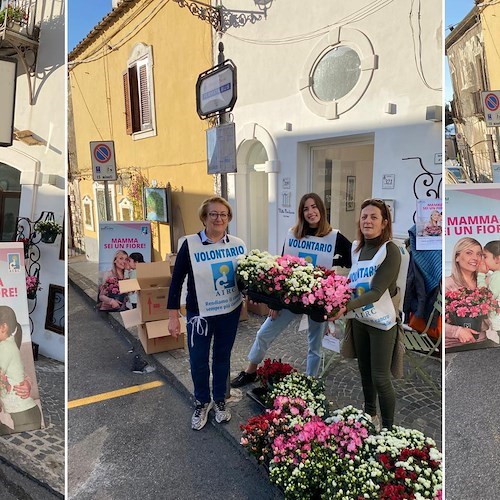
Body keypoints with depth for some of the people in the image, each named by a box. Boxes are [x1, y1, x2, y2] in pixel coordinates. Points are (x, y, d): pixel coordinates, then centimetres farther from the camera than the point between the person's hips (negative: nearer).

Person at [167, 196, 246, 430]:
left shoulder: (238, 245, -5)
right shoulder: (190, 244, -12)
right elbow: (177, 281, -7)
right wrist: (173, 316, -8)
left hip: (230, 312, 2)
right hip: (200, 314, -2)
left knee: (222, 357, 18)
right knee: (198, 361, 10)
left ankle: (219, 400, 40)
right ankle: (202, 402, 36)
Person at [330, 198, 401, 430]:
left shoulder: (391, 251, -18)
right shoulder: (355, 246, -1)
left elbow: (376, 292, -25)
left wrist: (346, 307, -37)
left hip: (382, 322, -5)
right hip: (359, 319, 6)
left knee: (380, 378, 1)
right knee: (364, 370, 18)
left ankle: (388, 427, 22)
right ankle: (370, 414, 39)